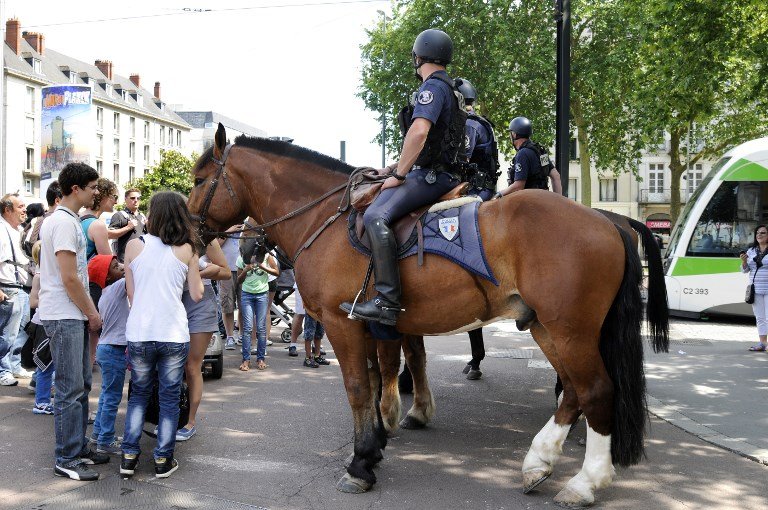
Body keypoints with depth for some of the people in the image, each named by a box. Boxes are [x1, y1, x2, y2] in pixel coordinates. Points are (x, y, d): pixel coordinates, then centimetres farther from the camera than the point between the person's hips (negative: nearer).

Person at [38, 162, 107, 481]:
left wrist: (89, 312, 17)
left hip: (73, 316, 10)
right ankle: (66, 460, 2)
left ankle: (78, 449, 25)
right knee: (70, 389, -5)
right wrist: (92, 314, -10)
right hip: (64, 317, -10)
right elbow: (69, 278, -20)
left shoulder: (65, 219, 15)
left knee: (81, 384, 15)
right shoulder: (65, 222, -16)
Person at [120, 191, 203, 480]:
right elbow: (197, 295, 3)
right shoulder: (186, 250, -2)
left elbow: (131, 294, 5)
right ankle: (163, 461, 14)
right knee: (169, 398, 11)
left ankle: (129, 457, 15)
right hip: (174, 335, -1)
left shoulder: (134, 246, 0)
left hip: (139, 334, 1)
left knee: (139, 394, 18)